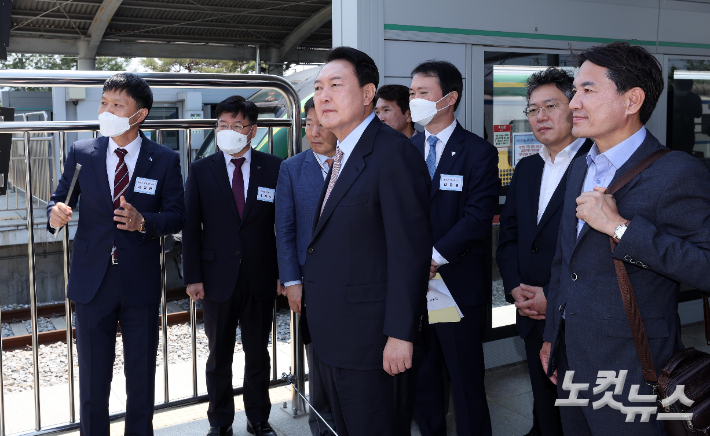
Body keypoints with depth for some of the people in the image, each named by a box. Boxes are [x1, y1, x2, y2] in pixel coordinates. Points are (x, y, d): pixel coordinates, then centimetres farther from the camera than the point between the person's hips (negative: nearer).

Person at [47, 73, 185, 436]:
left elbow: (176, 215, -3)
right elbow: (60, 200, 5)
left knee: (141, 374, 14)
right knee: (92, 375, 12)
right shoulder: (81, 153, 1)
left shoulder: (165, 160, -3)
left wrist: (143, 222, -22)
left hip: (141, 282, -1)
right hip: (92, 280, 1)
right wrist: (56, 213, -18)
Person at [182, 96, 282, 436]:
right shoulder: (201, 170, 1)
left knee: (258, 355, 13)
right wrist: (193, 277, -5)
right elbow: (191, 227, 0)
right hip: (218, 277, 0)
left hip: (261, 278, 0)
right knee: (219, 356, 12)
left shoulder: (274, 168, 0)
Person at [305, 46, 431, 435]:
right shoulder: (343, 156, 13)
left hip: (364, 335, -9)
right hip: (330, 336, 9)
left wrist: (400, 333, -23)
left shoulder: (392, 152, -18)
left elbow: (408, 249, -22)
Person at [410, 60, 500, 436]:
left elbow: (478, 217, -13)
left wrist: (434, 257, -18)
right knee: (421, 375, 14)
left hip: (458, 283, -4)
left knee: (466, 377, 5)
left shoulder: (478, 153, -5)